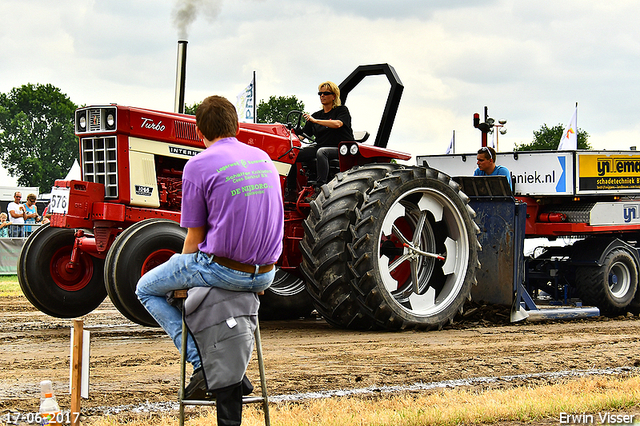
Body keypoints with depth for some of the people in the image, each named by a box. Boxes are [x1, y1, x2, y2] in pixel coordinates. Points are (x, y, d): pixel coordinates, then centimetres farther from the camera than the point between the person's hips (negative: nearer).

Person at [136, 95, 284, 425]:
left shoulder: (198, 166, -8)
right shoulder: (264, 158, 11)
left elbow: (195, 237, -4)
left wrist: (184, 275, 14)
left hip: (223, 269, -6)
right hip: (265, 274, 6)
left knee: (147, 289, 17)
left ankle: (200, 362, 2)